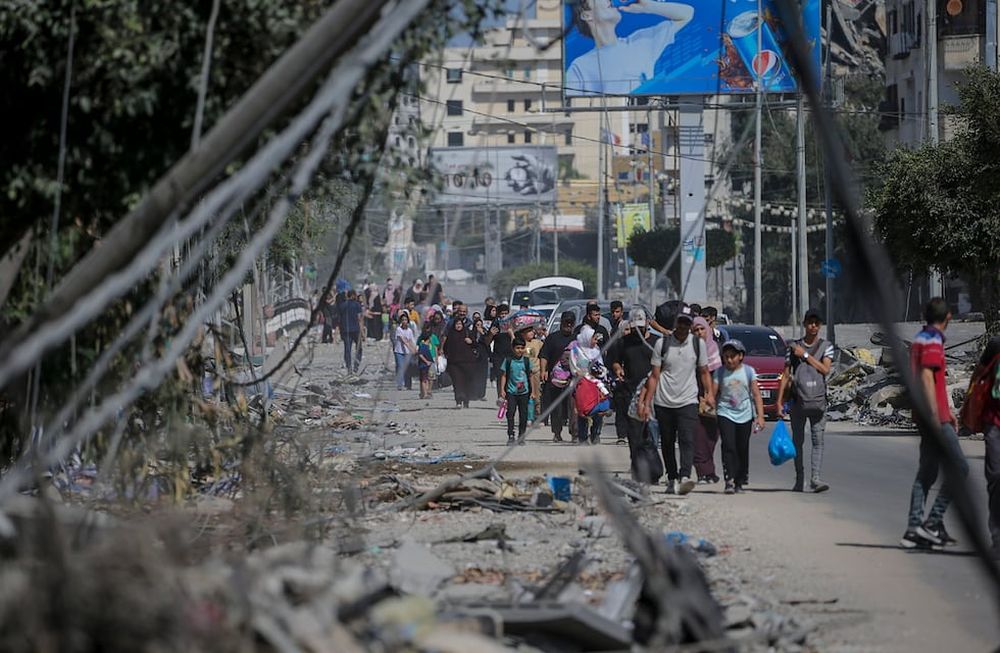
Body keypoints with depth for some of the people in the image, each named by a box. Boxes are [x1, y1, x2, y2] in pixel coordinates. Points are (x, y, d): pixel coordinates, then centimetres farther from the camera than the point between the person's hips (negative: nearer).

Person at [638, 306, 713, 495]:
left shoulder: (697, 344, 5)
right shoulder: (662, 343, 1)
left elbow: (704, 372, 13)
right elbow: (654, 376, 3)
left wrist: (710, 393, -4)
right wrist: (647, 403, -2)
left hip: (688, 401, -1)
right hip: (664, 402, 1)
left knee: (687, 440, -17)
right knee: (667, 443, 8)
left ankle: (685, 477, -29)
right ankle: (672, 479, 20)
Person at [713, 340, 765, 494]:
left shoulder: (748, 371, 1)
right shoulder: (720, 372, 0)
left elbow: (756, 395, 1)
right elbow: (713, 393, -2)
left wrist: (760, 416, -6)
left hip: (745, 416, 2)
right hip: (725, 413, -2)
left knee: (742, 449, 7)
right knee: (728, 446, -15)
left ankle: (739, 482, 18)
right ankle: (729, 481, -20)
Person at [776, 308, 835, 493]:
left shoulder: (826, 346, 8)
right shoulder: (793, 347, 10)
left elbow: (825, 369, -7)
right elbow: (786, 375, 10)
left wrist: (805, 355, -6)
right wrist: (780, 402, 5)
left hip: (818, 401, -1)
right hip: (798, 400, 1)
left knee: (818, 440, -9)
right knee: (797, 441, 6)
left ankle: (816, 479, -16)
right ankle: (799, 480, 13)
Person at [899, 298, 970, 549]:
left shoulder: (921, 339, 19)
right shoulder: (932, 341, -12)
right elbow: (927, 378, -21)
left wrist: (948, 413, 30)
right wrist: (936, 417, -24)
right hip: (935, 418, -10)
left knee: (927, 473, 10)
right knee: (960, 469, -9)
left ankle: (914, 530, 7)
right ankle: (933, 522, -13)